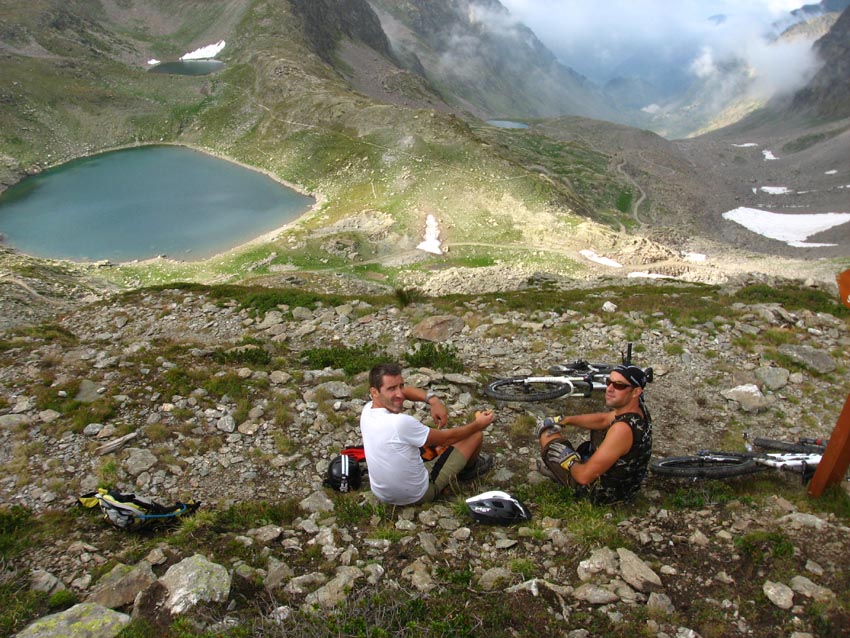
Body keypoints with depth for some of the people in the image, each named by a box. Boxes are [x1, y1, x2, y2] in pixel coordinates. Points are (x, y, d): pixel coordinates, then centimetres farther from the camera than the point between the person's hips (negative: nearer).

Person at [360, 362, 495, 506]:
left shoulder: (368, 409, -11)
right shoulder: (401, 423, -35)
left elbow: (402, 391, 6)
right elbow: (446, 438, -19)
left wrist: (433, 399, -10)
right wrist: (478, 425, -4)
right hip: (418, 495, -7)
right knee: (475, 434, 1)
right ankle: (470, 467, 35)